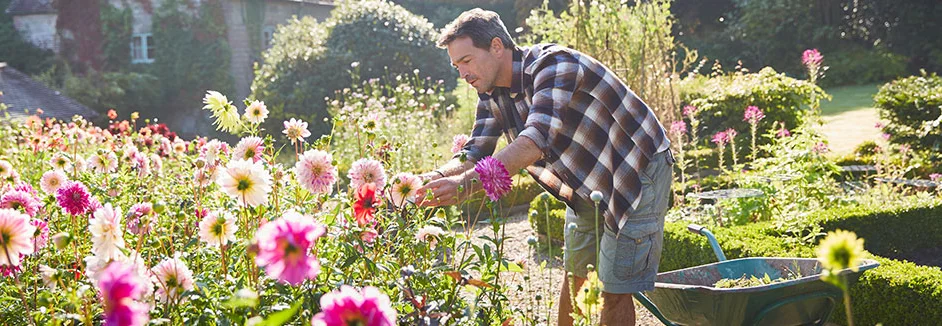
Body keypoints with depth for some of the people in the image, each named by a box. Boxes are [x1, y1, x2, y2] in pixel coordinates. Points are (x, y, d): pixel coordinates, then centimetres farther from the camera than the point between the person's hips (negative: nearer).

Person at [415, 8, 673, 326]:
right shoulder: (492, 93, -4)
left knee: (615, 288, -6)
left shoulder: (554, 64, -31)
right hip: (586, 186, 8)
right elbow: (475, 153, -5)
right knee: (574, 274, 14)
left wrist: (466, 183, -52)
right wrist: (436, 177, -28)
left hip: (637, 169, -8)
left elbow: (535, 142, -44)